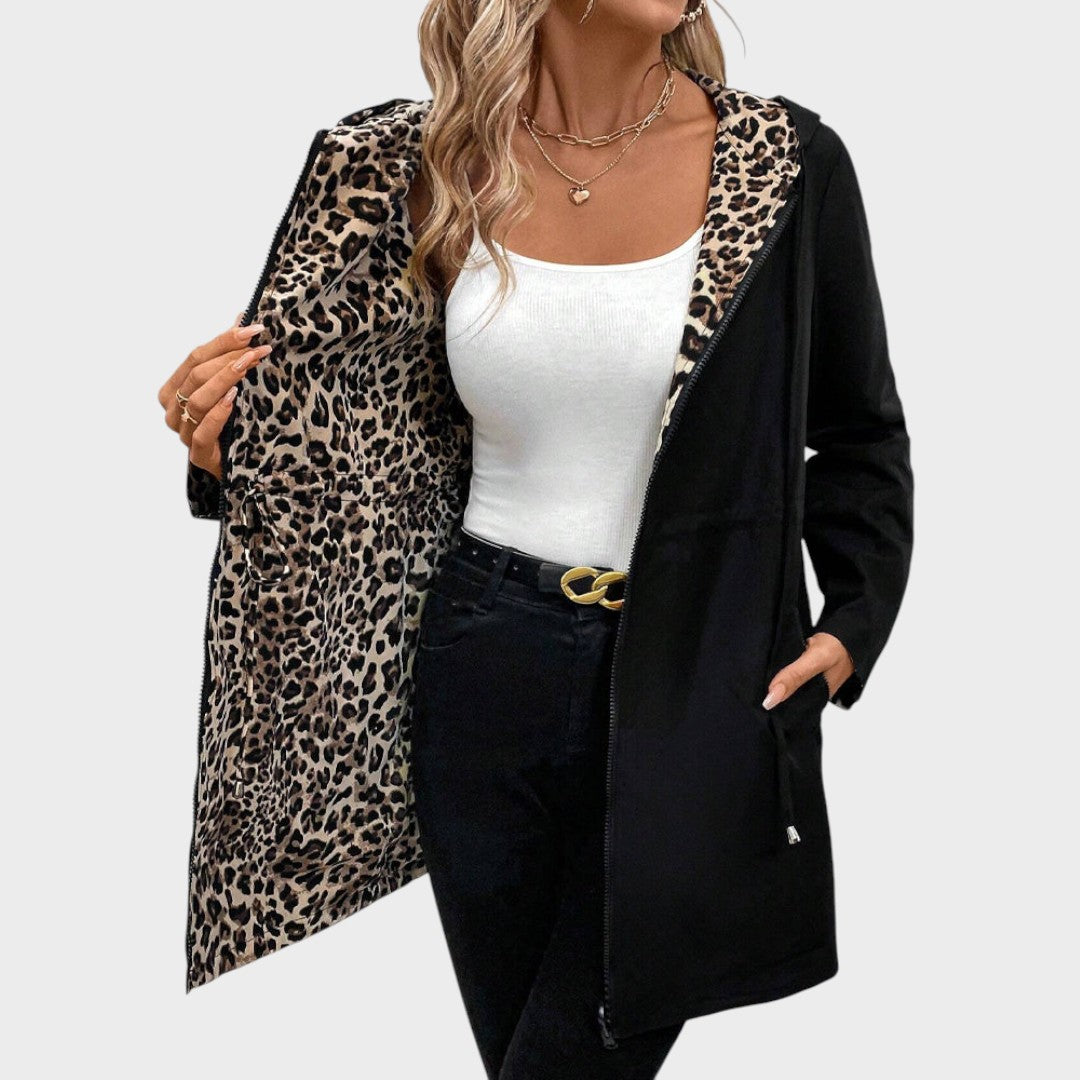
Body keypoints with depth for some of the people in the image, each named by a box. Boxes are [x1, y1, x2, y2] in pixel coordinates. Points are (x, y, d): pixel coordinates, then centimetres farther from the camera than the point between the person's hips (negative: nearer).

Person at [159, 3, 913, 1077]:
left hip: (696, 691, -2)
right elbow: (369, 439, 9)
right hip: (485, 675, 2)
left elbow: (860, 436, 7)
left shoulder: (789, 164, -5)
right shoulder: (417, 168, -1)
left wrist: (854, 626, -7)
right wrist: (228, 448, -10)